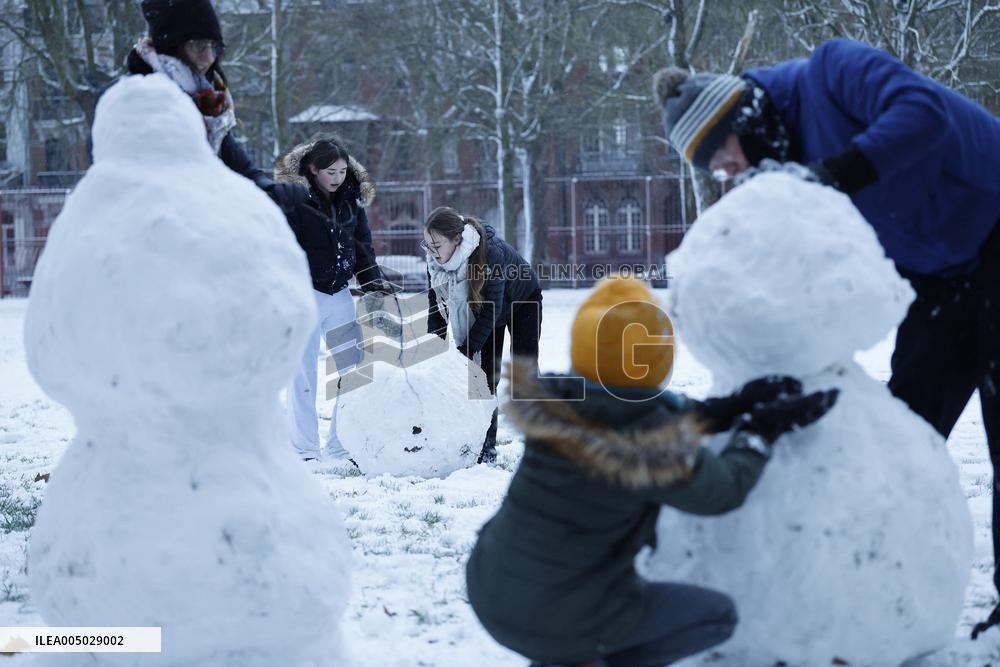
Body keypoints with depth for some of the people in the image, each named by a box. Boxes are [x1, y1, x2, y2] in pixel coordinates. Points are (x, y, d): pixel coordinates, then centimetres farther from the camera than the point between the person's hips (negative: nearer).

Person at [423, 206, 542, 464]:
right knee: (486, 374, -5)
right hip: (483, 307, 4)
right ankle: (487, 448, -3)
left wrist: (464, 353, -38)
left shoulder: (490, 253, -42)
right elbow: (436, 304, -13)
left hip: (522, 300, -4)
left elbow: (490, 311, -37)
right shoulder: (435, 260, -25)